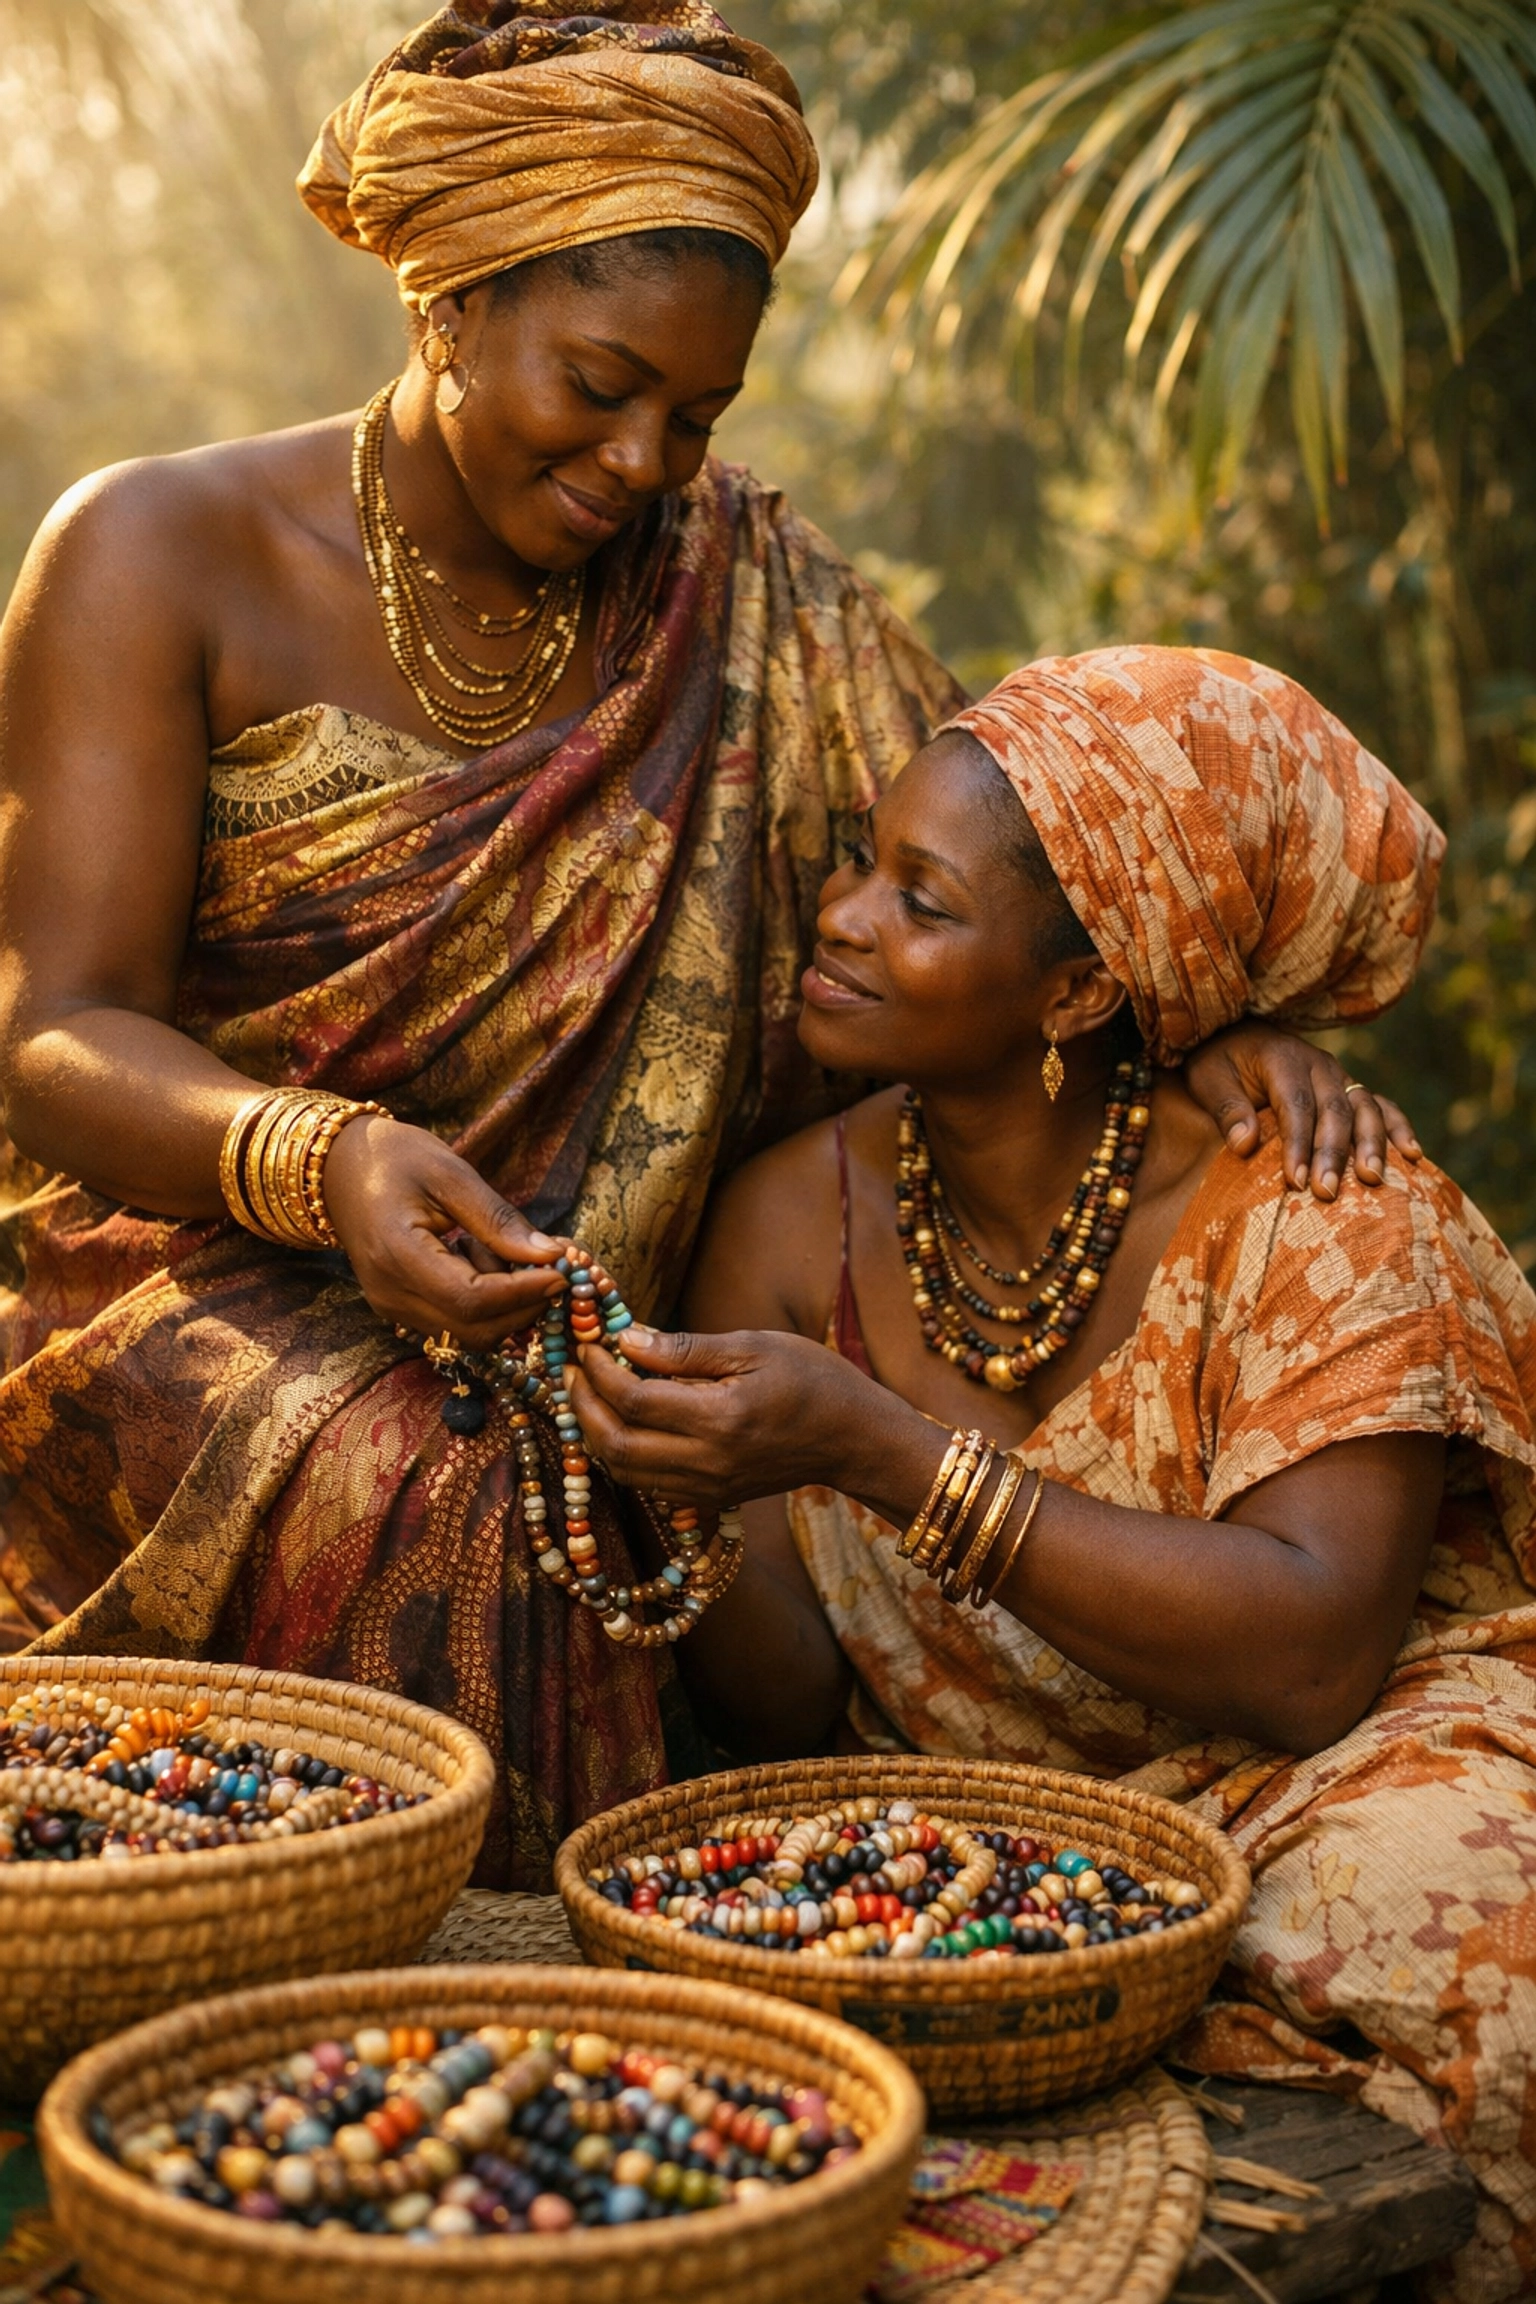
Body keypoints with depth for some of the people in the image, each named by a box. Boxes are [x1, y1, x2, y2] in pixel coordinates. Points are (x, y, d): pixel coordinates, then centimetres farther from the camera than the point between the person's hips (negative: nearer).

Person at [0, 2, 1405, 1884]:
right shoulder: (158, 560, -4)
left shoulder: (734, 590, 8)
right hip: (187, 1270, -3)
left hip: (555, 1332, 4)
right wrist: (325, 1164, -34)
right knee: (419, 1519, -33)